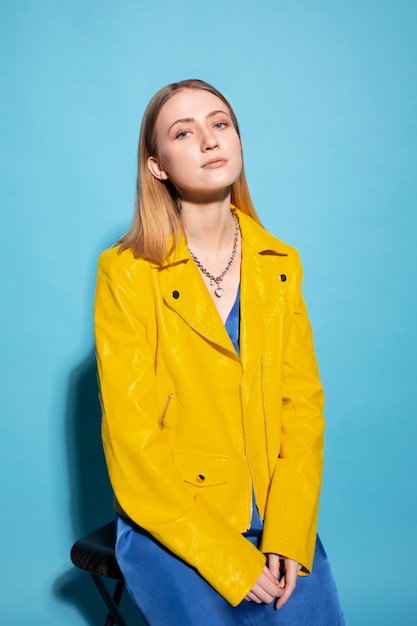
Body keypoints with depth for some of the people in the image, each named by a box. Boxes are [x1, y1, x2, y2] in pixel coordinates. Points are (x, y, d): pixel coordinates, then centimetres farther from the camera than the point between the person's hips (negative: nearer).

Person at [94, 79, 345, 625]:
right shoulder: (126, 273, -8)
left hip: (279, 518, 4)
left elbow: (303, 404, 2)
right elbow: (133, 438, -11)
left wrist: (288, 537, -10)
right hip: (172, 525, -3)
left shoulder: (280, 266, 5)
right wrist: (231, 560, -15)